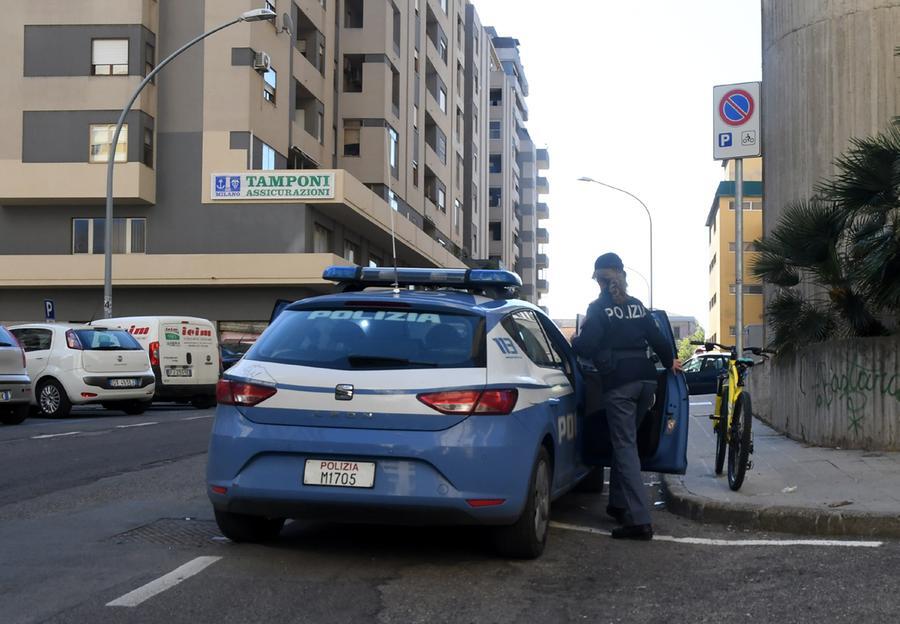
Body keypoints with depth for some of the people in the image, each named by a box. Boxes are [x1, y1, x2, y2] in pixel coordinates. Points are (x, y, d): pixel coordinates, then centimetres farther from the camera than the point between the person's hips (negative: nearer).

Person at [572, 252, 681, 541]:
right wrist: (669, 361, 37)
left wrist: (573, 342, 13)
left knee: (625, 445, -7)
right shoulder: (637, 305, 14)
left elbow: (586, 346, -10)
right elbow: (656, 337, 19)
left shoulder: (599, 308, -3)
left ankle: (639, 520, -14)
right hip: (645, 378, 6)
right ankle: (619, 504, 25)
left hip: (619, 382, -6)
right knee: (625, 441, 19)